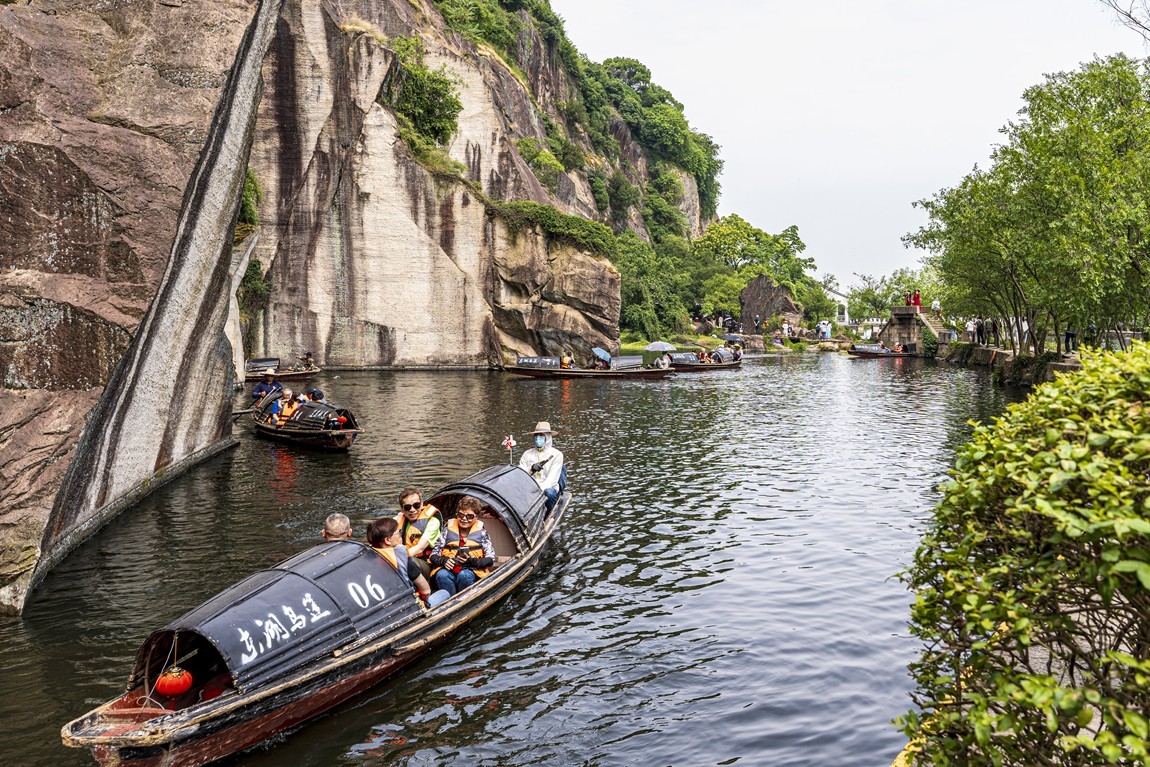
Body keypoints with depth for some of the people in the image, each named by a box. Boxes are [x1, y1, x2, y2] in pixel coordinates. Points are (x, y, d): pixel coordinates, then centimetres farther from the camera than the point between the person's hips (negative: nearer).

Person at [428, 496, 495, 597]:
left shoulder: (481, 533, 10)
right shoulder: (448, 530, 13)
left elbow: (490, 559, 5)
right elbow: (433, 556, 11)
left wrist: (473, 561, -14)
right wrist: (443, 561, -12)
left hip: (471, 572, -1)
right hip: (449, 571, 1)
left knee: (464, 575, -36)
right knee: (442, 574, -33)